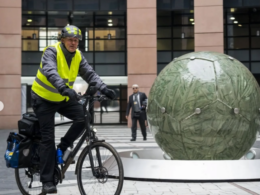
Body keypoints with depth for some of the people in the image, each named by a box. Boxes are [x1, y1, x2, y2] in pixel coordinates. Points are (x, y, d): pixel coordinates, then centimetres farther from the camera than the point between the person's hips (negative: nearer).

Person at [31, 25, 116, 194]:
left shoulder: (78, 56, -2)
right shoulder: (51, 52, -20)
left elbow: (90, 74, -10)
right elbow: (50, 72, -38)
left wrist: (104, 88, -27)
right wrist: (64, 88, -55)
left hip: (64, 98, 5)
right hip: (45, 99, -5)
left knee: (84, 118, -18)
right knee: (48, 138, -8)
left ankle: (63, 147, 4)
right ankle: (47, 181, -1)